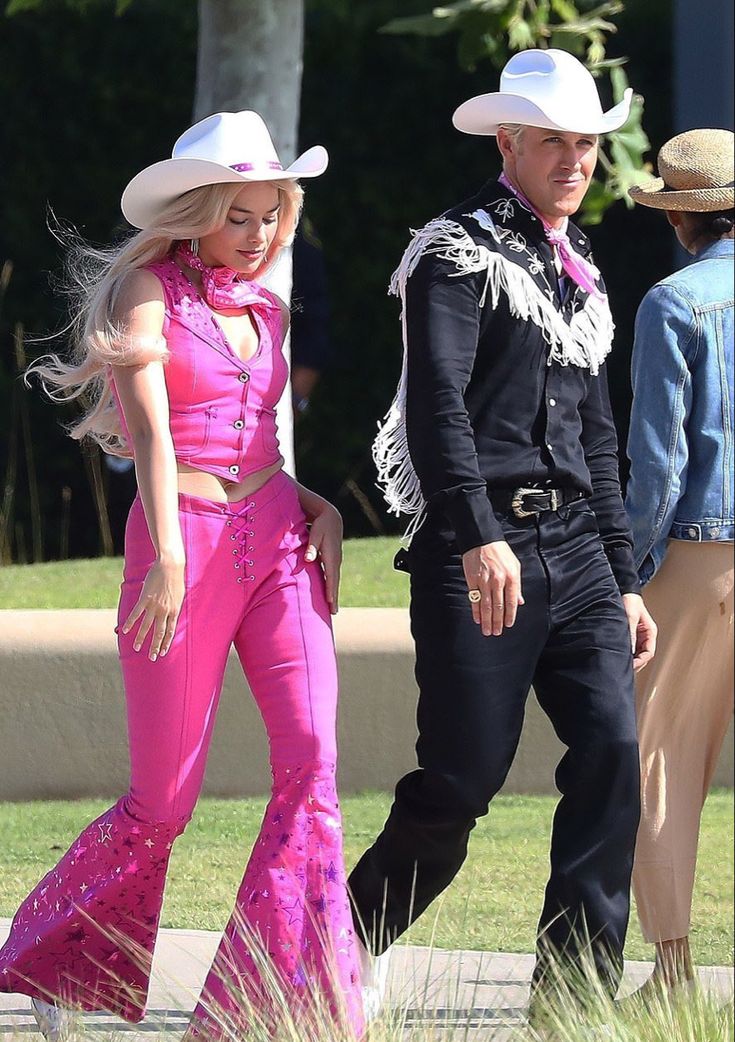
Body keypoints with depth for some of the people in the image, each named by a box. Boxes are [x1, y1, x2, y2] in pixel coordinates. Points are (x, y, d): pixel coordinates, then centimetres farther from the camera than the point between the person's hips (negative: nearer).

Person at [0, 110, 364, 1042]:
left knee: (312, 761, -14)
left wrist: (320, 507, 6)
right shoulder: (148, 287, -3)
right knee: (162, 804, 0)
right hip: (181, 547, -5)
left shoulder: (265, 311, 16)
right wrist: (168, 558, -28)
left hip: (276, 543, 5)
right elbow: (149, 424, -16)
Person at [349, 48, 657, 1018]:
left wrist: (624, 581, 22)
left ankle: (576, 985, -7)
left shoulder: (580, 274, 21)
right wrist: (477, 537, -27)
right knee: (462, 777, -6)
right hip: (483, 550, -7)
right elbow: (437, 403, -16)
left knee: (613, 746, -10)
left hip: (575, 546, 7)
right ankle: (343, 955, 14)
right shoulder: (460, 254, -3)